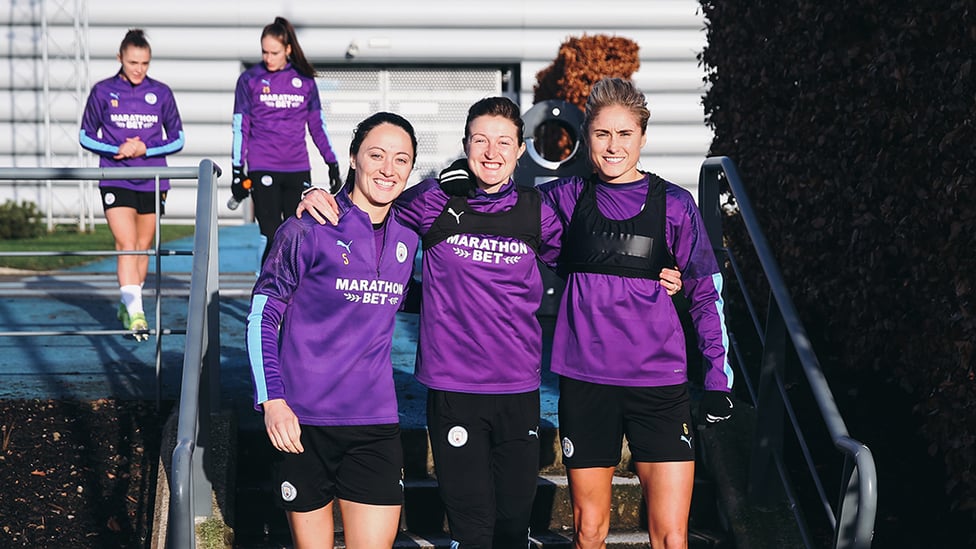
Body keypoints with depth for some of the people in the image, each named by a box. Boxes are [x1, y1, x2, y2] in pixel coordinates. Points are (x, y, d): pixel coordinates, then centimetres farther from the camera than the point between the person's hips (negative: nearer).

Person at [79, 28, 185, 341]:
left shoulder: (161, 93, 2)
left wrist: (144, 149, -11)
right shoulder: (102, 92, -1)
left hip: (153, 183, 2)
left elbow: (177, 139, 5)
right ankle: (135, 313, -21)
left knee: (143, 247, 10)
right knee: (126, 245, -14)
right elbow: (86, 136, 4)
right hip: (116, 183, -2)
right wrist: (118, 150, -12)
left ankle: (128, 306, 28)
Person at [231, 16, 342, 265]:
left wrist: (332, 163, 12)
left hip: (298, 170, 3)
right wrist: (237, 171, -2)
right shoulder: (250, 79, 1)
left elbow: (318, 125, 14)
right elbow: (240, 128, 2)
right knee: (273, 239, -8)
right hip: (262, 170, -3)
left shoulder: (305, 80, 7)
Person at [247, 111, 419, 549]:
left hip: (375, 422, 4)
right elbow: (261, 317, -5)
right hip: (303, 421, -3)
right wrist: (272, 401, -12)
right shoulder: (308, 230, -7)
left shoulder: (407, 237, 8)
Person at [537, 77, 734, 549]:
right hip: (585, 381, 1)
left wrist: (719, 376, 2)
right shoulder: (568, 198, 4)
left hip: (659, 381, -1)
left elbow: (706, 291, 6)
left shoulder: (673, 204, 1)